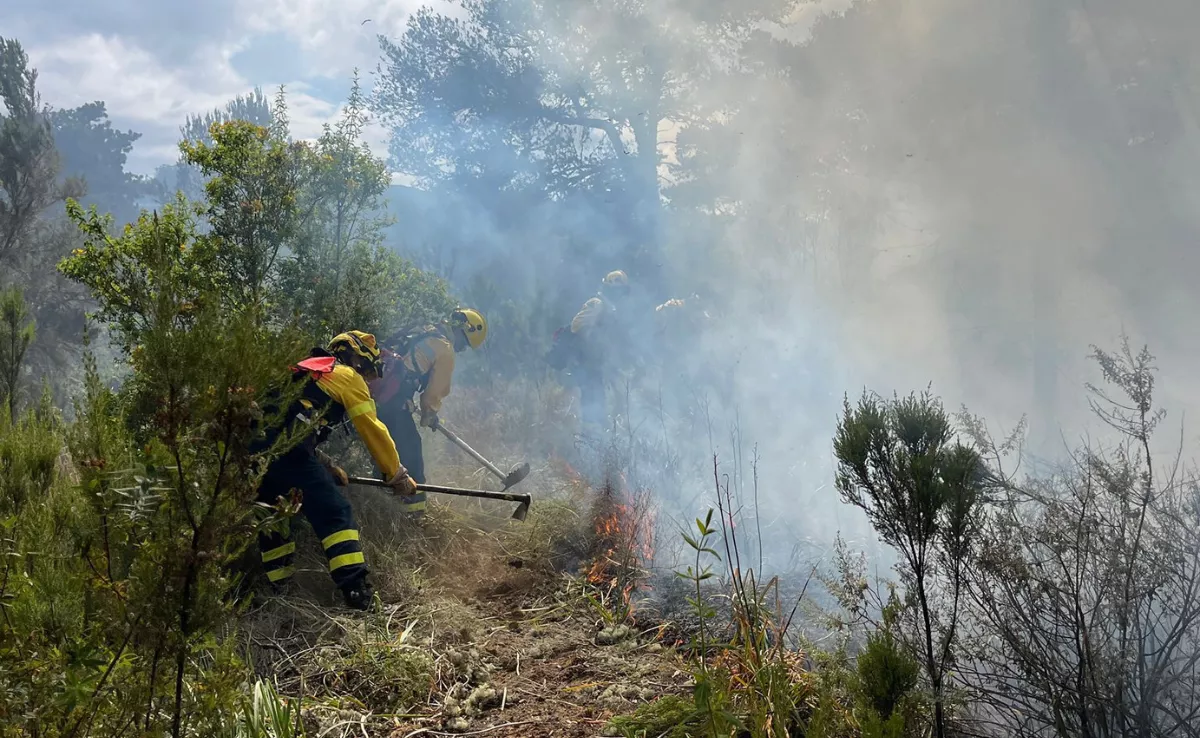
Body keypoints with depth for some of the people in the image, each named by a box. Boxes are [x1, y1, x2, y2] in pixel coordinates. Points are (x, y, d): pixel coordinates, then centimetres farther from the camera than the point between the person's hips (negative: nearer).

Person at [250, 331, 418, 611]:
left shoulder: (307, 371, 36)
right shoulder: (347, 376, 11)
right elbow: (373, 430, 6)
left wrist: (329, 467, 26)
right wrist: (398, 475, 13)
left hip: (255, 443, 9)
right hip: (285, 448, -9)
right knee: (336, 514, -9)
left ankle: (277, 590, 29)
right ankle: (359, 596, -16)